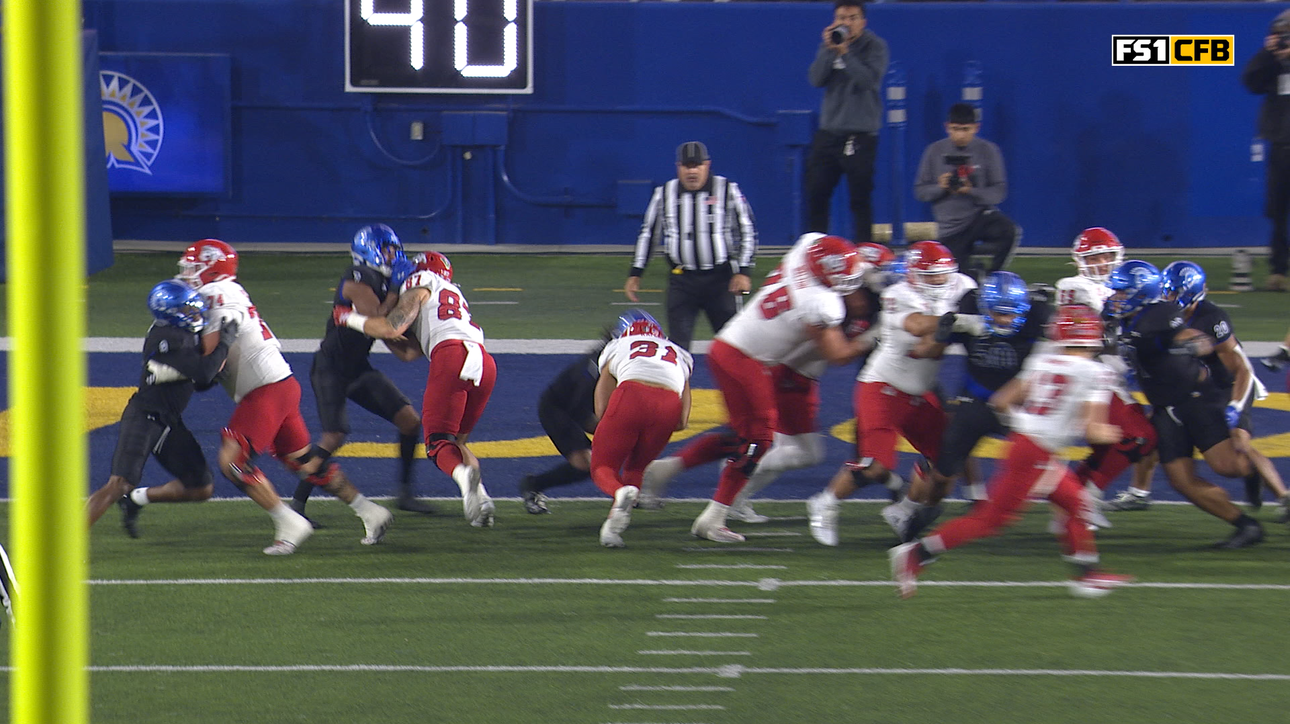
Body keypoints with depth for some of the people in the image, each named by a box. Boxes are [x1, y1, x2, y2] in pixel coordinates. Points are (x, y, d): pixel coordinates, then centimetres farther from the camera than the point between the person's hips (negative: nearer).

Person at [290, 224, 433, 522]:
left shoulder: (383, 281, 6)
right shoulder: (358, 281, -20)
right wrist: (396, 288, -23)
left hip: (359, 368, 9)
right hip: (331, 370, -9)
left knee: (410, 420, 3)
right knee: (334, 438, -19)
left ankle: (405, 494, 13)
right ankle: (297, 504, -9)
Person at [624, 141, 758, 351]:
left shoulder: (727, 190, 0)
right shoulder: (664, 194, 8)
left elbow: (747, 232, 2)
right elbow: (648, 234, 16)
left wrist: (743, 271, -7)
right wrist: (635, 274, 13)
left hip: (720, 278, -2)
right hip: (682, 280, 2)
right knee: (677, 344, -4)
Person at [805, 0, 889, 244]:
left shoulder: (875, 47, -2)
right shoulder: (829, 45, 10)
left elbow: (869, 80, -17)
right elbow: (816, 79, -1)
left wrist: (845, 52, -22)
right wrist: (829, 50, -12)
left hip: (861, 135, -5)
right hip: (829, 131, 5)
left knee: (860, 198, -5)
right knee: (816, 194, 4)